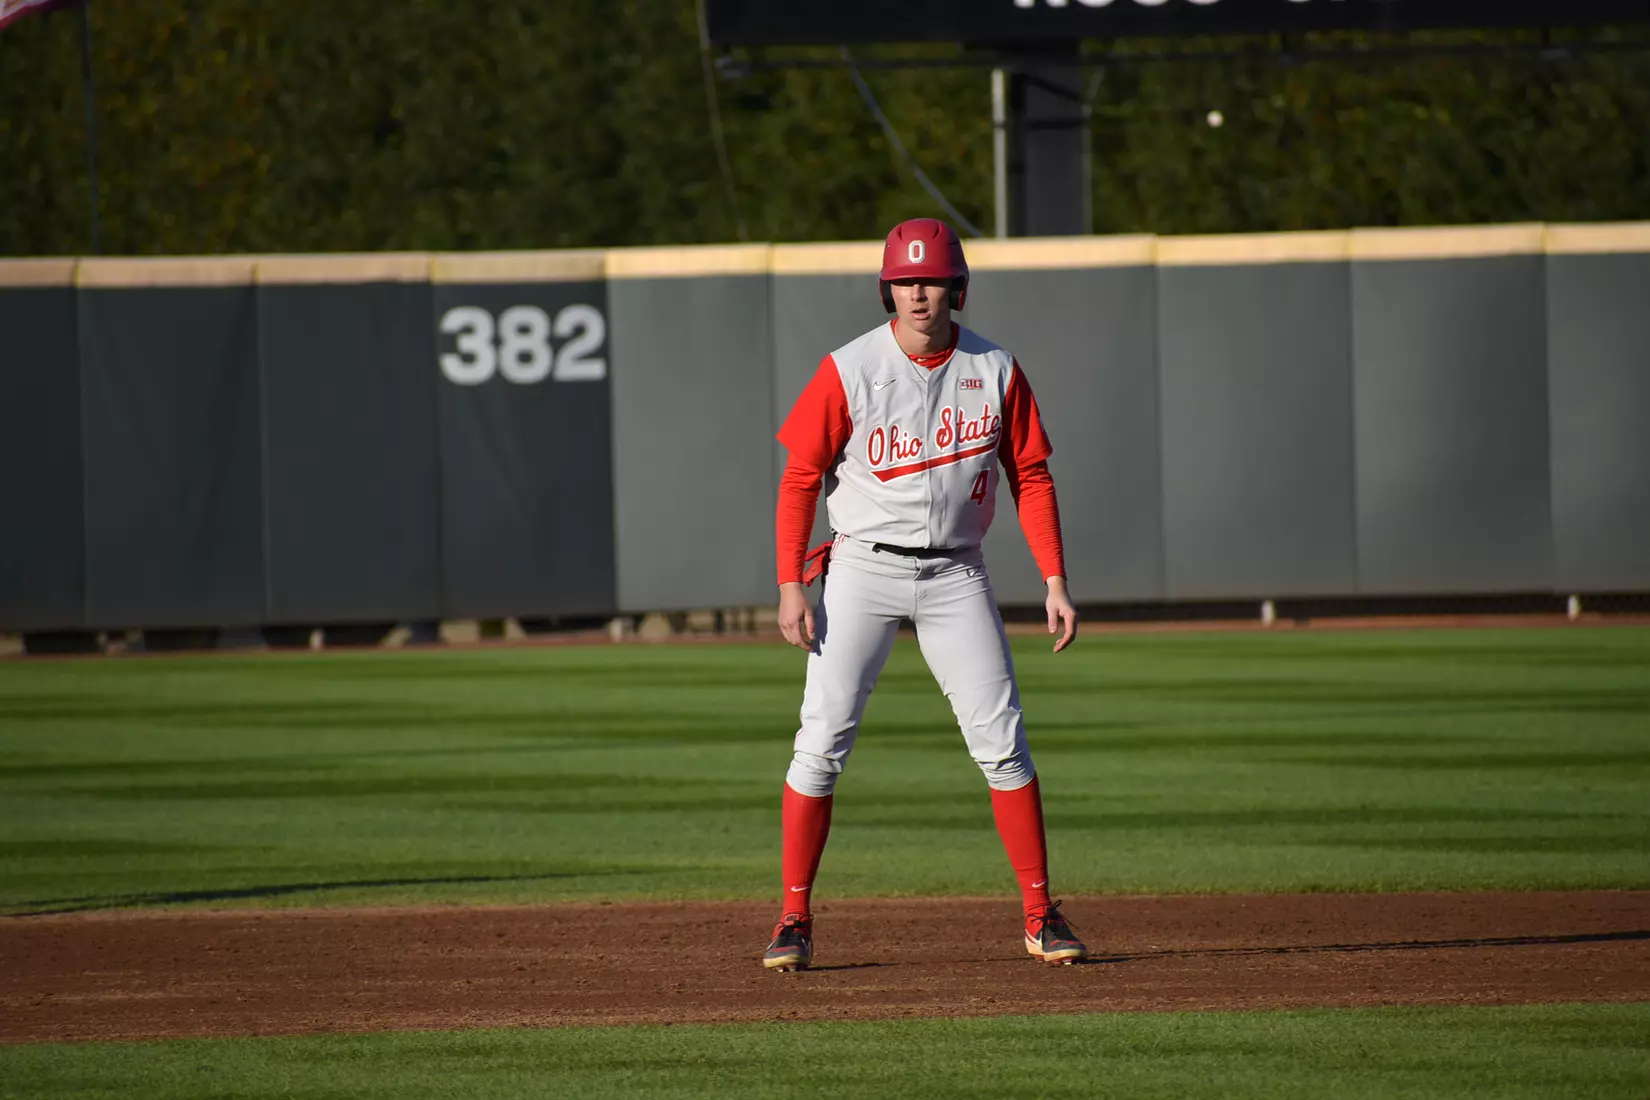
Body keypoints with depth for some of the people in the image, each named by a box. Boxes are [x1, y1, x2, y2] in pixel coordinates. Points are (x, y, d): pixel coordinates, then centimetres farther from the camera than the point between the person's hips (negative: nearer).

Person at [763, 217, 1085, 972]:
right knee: (822, 740, -7)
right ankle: (794, 920, -1)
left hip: (955, 576, 2)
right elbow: (799, 480, -6)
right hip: (863, 569, -2)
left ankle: (1041, 916, 7)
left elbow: (1031, 477, 5)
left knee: (1001, 742, -1)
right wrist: (791, 588, -12)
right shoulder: (849, 371, -8)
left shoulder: (995, 371, -1)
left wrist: (1055, 584, -2)